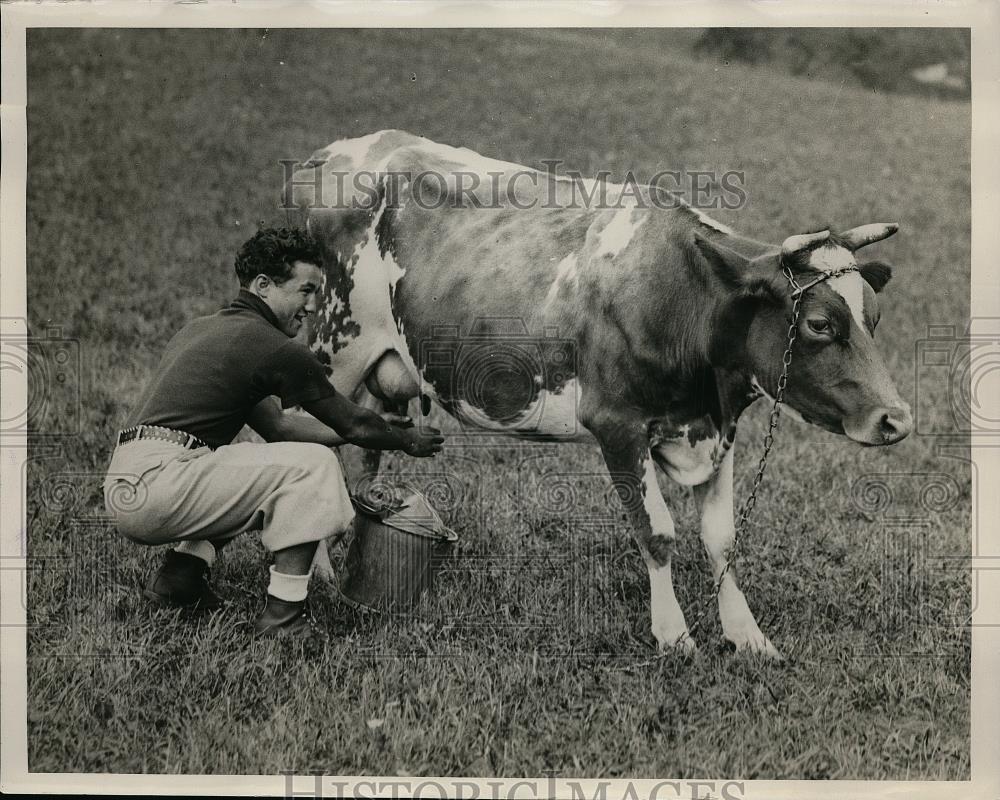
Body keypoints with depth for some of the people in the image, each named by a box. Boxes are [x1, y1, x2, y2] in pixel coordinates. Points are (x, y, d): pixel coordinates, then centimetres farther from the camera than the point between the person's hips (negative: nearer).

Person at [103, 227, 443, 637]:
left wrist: (376, 426, 30)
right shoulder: (275, 349, -7)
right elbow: (354, 426, 4)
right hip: (158, 481, -9)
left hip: (122, 486, 9)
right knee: (314, 465, -6)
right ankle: (283, 614, -4)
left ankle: (179, 572, 16)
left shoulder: (203, 328, 21)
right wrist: (408, 441, 24)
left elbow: (275, 424, 27)